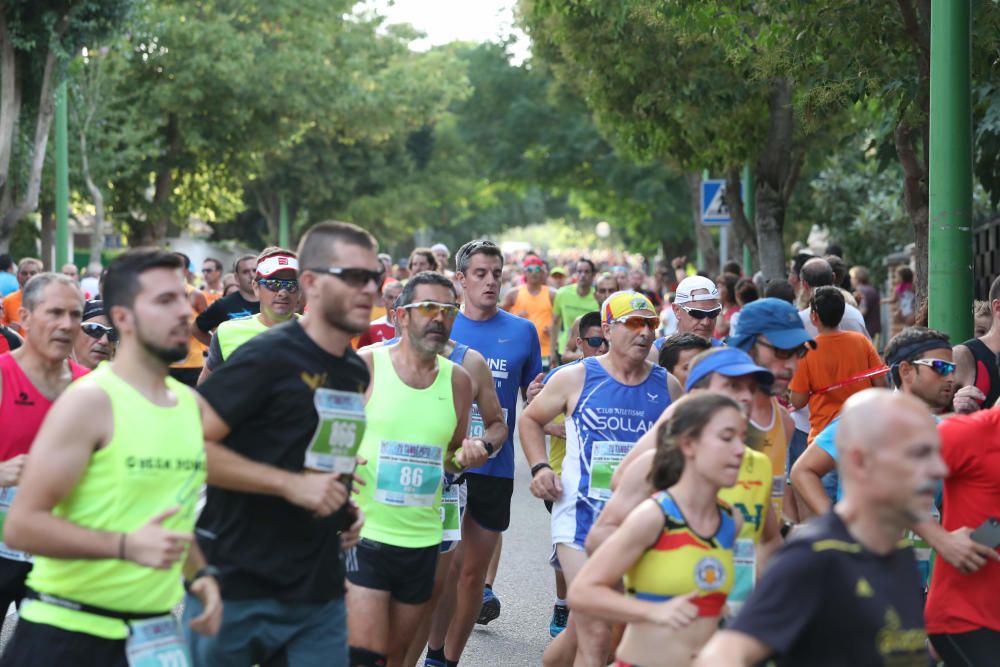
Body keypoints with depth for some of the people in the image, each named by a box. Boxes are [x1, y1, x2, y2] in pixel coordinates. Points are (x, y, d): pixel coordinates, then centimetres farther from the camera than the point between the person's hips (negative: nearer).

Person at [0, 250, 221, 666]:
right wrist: (126, 545, -25)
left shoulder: (192, 405, 9)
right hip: (65, 633, -6)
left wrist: (199, 573, 8)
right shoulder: (90, 401, -12)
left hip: (152, 633, 6)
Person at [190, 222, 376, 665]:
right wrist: (290, 484, -22)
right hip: (237, 593, -7)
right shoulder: (269, 357, -12)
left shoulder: (357, 372, 13)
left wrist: (345, 508, 9)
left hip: (320, 595, 7)